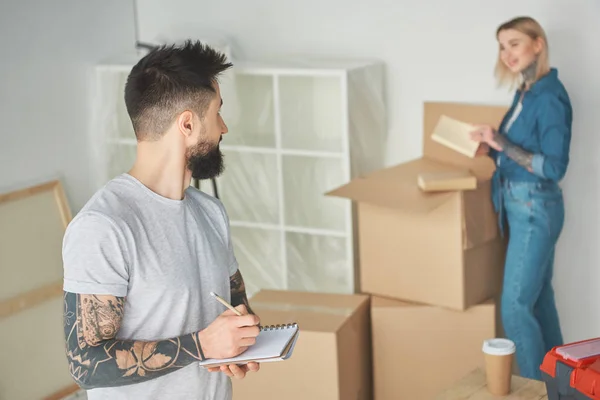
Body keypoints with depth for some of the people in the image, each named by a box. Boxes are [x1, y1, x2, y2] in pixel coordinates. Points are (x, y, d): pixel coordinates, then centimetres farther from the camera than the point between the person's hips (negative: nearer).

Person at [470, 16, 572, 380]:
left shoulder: (549, 97, -19)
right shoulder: (526, 92, 8)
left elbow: (554, 167, -22)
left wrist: (503, 144, -25)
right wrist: (493, 147, 4)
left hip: (536, 210, -9)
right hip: (523, 207, 9)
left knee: (515, 306, -5)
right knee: (539, 297, 17)